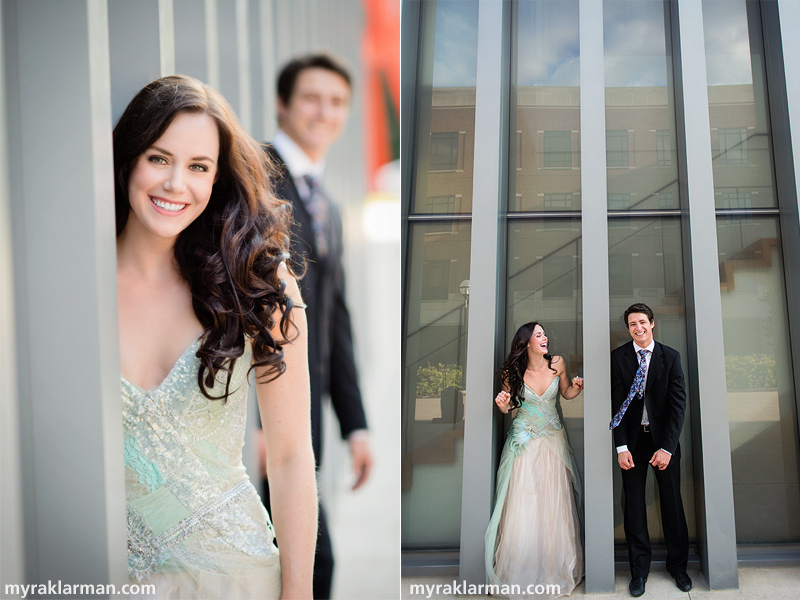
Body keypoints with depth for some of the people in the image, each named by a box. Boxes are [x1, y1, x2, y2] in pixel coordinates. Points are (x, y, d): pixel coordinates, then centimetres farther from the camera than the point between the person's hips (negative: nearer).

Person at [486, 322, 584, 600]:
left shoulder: (557, 364, -6)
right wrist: (503, 406, -20)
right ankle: (520, 570, 12)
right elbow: (509, 407, 3)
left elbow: (566, 393, 11)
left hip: (553, 441, 2)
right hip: (524, 442, -2)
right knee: (522, 504, -1)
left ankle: (555, 566, 20)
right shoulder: (513, 372, -10)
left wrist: (577, 387, -11)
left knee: (554, 504, 4)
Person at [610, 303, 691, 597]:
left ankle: (677, 565, 23)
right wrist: (621, 447, -11)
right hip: (632, 439, 0)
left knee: (672, 501, 6)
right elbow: (616, 403, -4)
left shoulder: (671, 357, -1)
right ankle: (639, 569, 15)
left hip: (664, 439, 0)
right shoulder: (618, 357, -1)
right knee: (634, 503, 4)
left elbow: (678, 402, -5)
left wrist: (667, 446, -13)